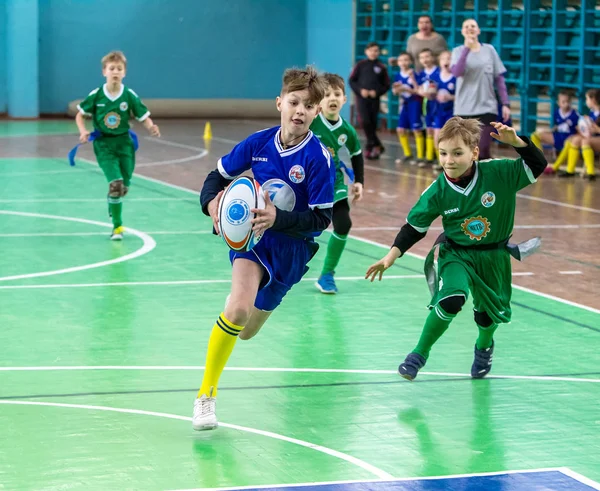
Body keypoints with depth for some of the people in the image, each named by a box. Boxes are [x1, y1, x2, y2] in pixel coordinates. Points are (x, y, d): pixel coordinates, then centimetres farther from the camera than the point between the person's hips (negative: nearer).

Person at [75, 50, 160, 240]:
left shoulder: (130, 96, -7)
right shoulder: (96, 96, -8)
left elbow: (144, 118, -3)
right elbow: (80, 116, 4)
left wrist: (151, 127, -24)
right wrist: (83, 132, -13)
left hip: (124, 143, 2)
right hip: (103, 145, -2)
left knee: (124, 187, 8)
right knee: (116, 183, -18)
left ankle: (113, 208, 44)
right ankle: (117, 226, -5)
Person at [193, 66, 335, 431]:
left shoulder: (318, 158, -18)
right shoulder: (258, 143, -8)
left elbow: (321, 219, -17)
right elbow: (218, 176, 4)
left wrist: (277, 218, -32)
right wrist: (212, 202, -17)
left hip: (292, 246, 0)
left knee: (246, 332, 12)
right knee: (238, 310, -27)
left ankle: (249, 300, 52)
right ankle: (206, 395, -14)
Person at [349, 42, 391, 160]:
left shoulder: (382, 67, 4)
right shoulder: (361, 65, 4)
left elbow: (386, 85, 6)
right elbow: (352, 80, 4)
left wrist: (377, 92, -11)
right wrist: (360, 90, -11)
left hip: (374, 99, 1)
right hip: (362, 98, -1)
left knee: (373, 124, 3)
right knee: (365, 121, -15)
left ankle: (370, 147, 14)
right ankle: (377, 146, -5)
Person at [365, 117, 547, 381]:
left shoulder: (499, 173, -21)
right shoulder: (437, 192, -18)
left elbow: (537, 166, -19)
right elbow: (414, 226, -7)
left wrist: (515, 141, -33)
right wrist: (392, 255, -15)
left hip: (494, 257, 2)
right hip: (456, 253, -1)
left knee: (490, 312, 19)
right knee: (451, 298, -29)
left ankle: (484, 347, 57)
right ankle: (419, 354, -9)